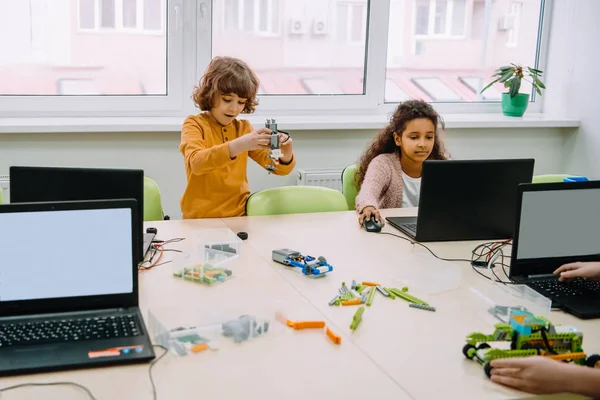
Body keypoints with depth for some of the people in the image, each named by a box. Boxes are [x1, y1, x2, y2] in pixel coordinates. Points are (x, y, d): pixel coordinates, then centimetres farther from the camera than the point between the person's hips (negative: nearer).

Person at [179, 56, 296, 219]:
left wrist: (286, 153, -17)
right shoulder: (194, 124, -2)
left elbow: (279, 167, 6)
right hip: (200, 218, -4)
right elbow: (195, 162, -22)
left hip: (238, 216, 4)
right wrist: (238, 146, -35)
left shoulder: (244, 128, 10)